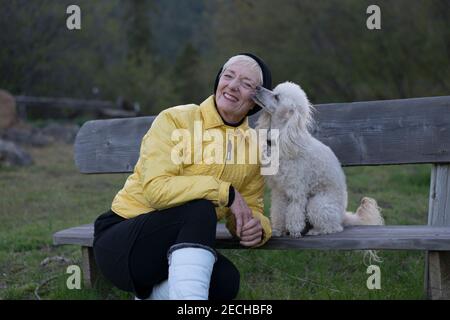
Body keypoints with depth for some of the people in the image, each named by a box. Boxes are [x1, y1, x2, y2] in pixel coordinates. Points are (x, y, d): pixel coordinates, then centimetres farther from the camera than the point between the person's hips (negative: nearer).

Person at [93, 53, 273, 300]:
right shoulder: (175, 120, -11)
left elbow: (252, 210, 11)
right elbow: (156, 188, -23)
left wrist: (257, 228, -13)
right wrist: (225, 192, -22)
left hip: (180, 247, 5)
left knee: (226, 280, -26)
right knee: (200, 208, -32)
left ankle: (150, 295, -3)